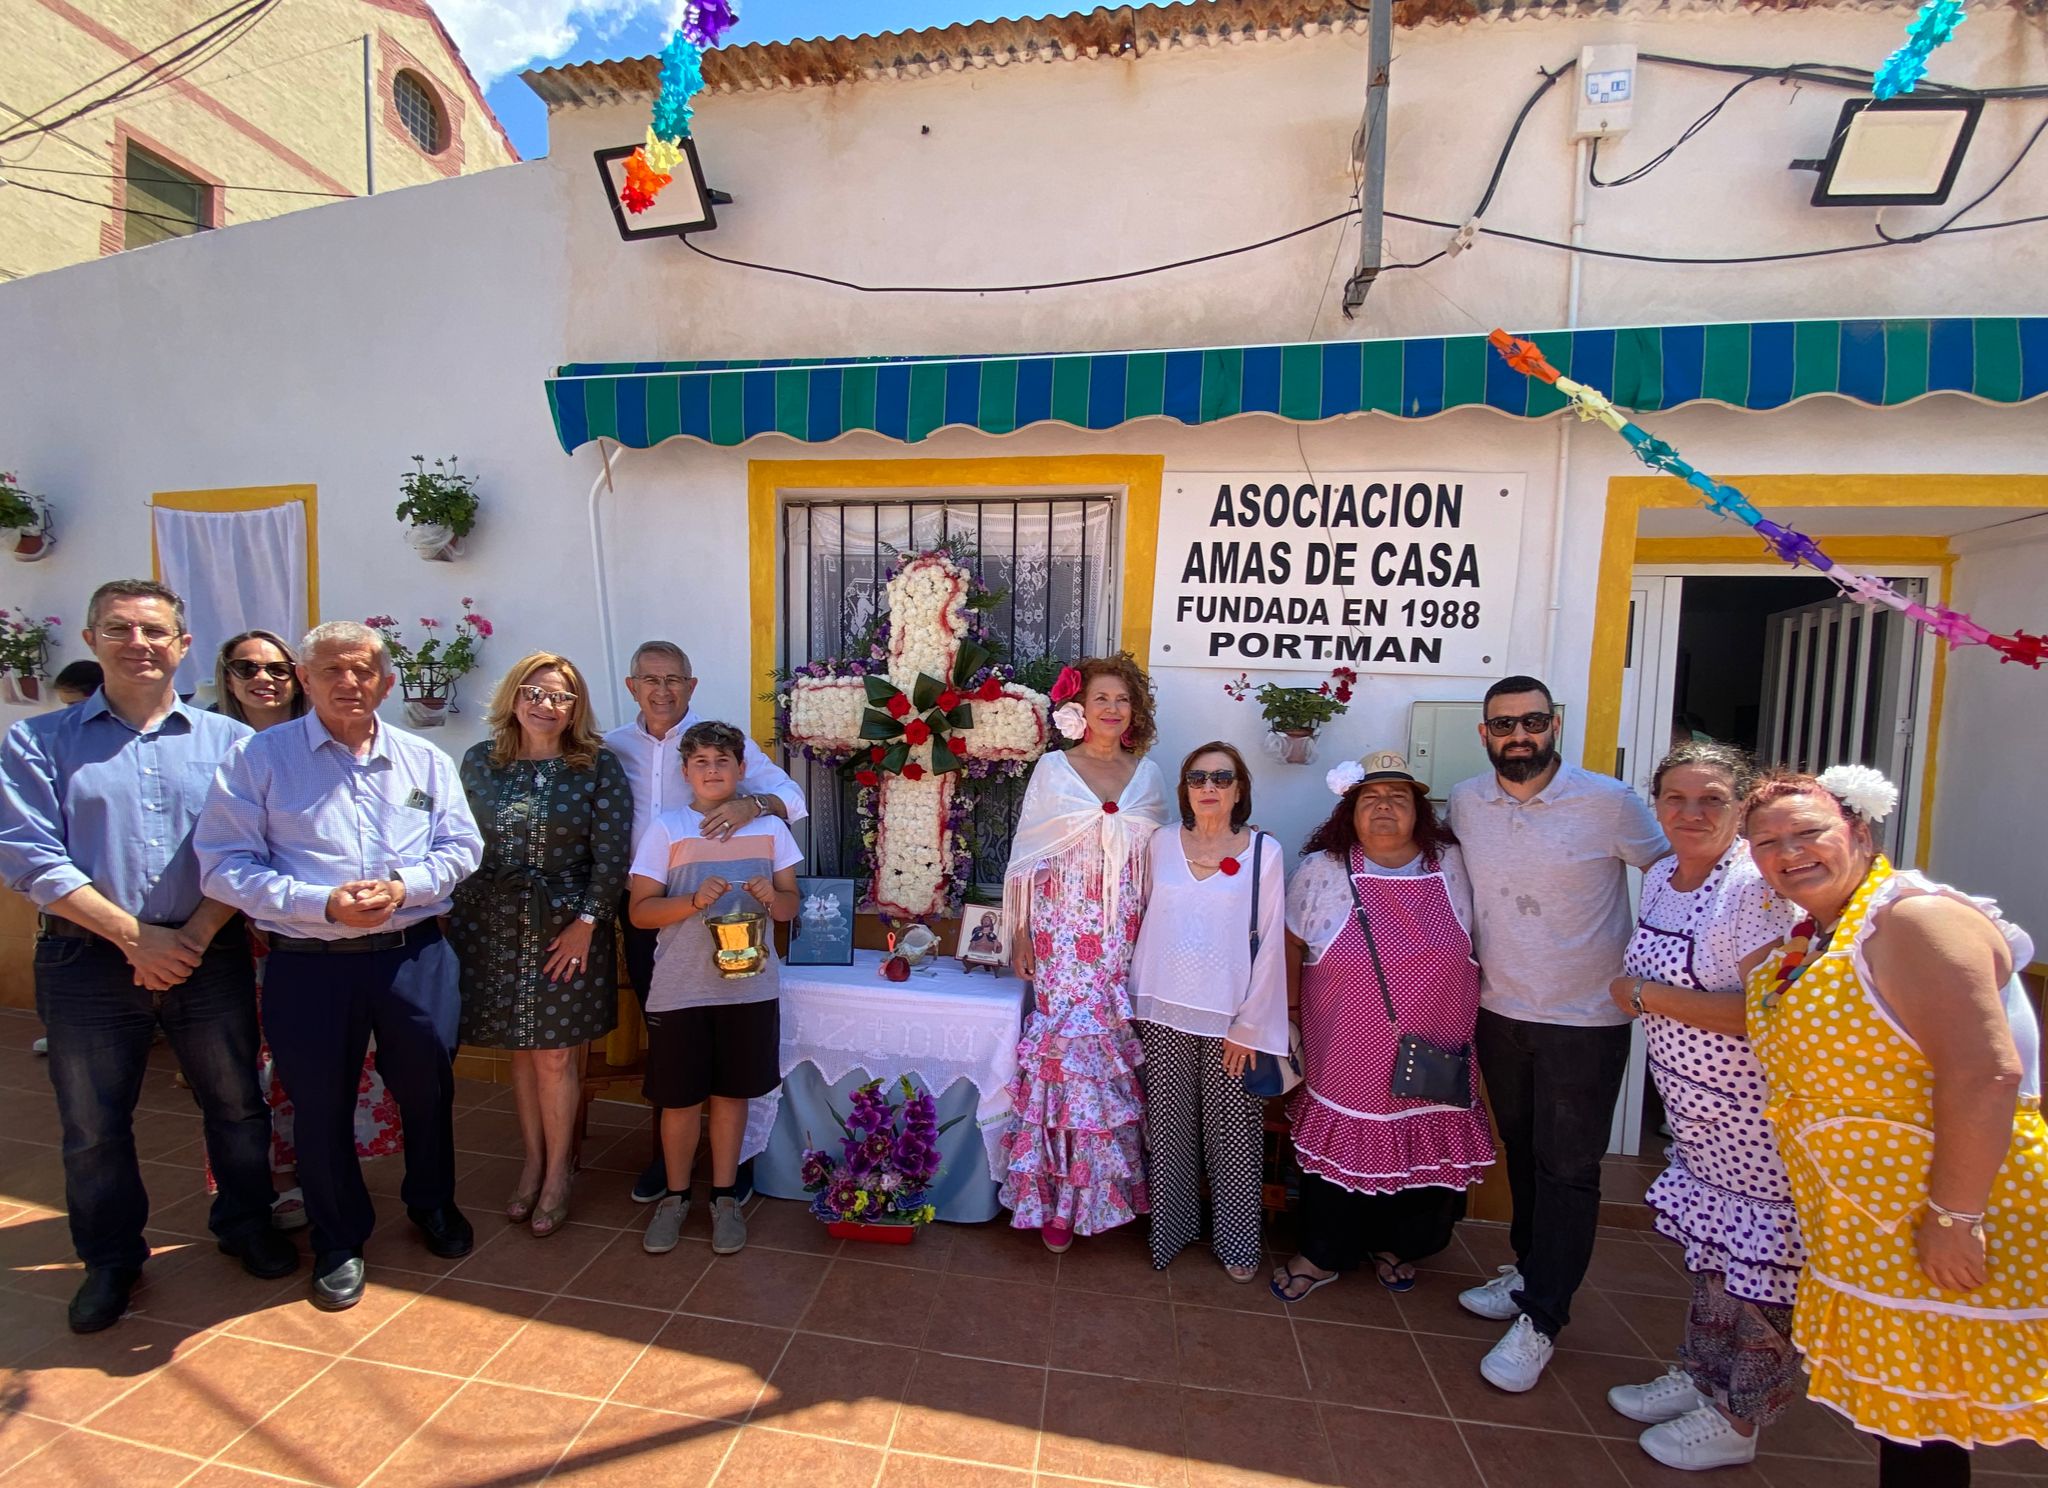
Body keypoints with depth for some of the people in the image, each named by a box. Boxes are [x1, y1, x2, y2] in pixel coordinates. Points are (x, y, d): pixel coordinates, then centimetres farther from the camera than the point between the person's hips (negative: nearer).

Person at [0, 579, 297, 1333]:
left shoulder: (228, 740, 3)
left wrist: (195, 936, -13)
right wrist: (135, 936, -15)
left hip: (210, 956, 0)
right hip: (88, 961, 0)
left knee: (237, 1105, 11)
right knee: (92, 1126, 13)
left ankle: (245, 1222, 33)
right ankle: (111, 1258, 34)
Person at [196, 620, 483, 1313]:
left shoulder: (424, 759, 6)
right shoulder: (258, 757, -2)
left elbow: (461, 847, 5)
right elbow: (224, 864, -7)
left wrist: (404, 885, -14)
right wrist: (323, 905, -19)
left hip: (414, 955, 2)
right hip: (309, 965, -1)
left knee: (428, 1087, 14)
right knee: (320, 1106, 12)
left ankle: (432, 1203, 40)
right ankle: (339, 1242, 35)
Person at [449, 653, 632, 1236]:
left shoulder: (599, 766, -5)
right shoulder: (479, 762, 4)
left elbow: (612, 855, -7)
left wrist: (586, 921, -12)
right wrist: (456, 918, 5)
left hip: (568, 927, -3)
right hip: (493, 925, 3)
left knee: (555, 1055, 3)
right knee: (520, 1049, 13)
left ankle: (557, 1174, 21)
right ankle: (533, 1161, 31)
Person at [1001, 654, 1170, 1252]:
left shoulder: (1148, 774, 8)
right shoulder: (1052, 769, 1)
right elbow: (1025, 855, 2)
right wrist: (1020, 930, 0)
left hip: (1126, 930, 3)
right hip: (1063, 926, -2)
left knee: (1116, 1042, 4)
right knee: (1067, 1039, -4)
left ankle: (1104, 1183, 24)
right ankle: (1059, 1195, 14)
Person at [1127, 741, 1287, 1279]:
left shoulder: (1265, 851, -5)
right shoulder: (1161, 845, 2)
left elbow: (1270, 944, -4)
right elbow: (1146, 925, 8)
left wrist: (1249, 1026, -6)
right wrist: (1137, 1002, 6)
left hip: (1231, 1018, -2)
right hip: (1165, 1013, 2)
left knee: (1234, 1134, 8)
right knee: (1169, 1130, 11)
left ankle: (1236, 1242, 29)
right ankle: (1170, 1229, 32)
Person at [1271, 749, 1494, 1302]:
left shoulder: (1455, 867, -3)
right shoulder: (1320, 871, -7)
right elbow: (1292, 946, 2)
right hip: (1344, 1064, -2)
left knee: (1427, 1156, 17)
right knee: (1339, 1157, 12)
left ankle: (1396, 1246, 45)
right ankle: (1324, 1256, 36)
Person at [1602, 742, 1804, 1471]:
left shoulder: (1759, 887, -22)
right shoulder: (1660, 877, 3)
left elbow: (1763, 1012, -27)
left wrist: (1645, 995, -21)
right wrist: (1641, 996, 1)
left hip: (1758, 1116, -8)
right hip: (1695, 1109, 8)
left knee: (1756, 1269, 9)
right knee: (1708, 1248, 22)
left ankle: (1736, 1420, 29)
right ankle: (1698, 1377, 40)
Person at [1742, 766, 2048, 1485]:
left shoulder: (1914, 918, -20)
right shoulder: (1809, 940, 8)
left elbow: (1985, 1074, -26)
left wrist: (1953, 1214, -25)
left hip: (1942, 1233, -9)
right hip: (1868, 1224, 9)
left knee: (1922, 1429, 4)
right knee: (1897, 1404, 22)